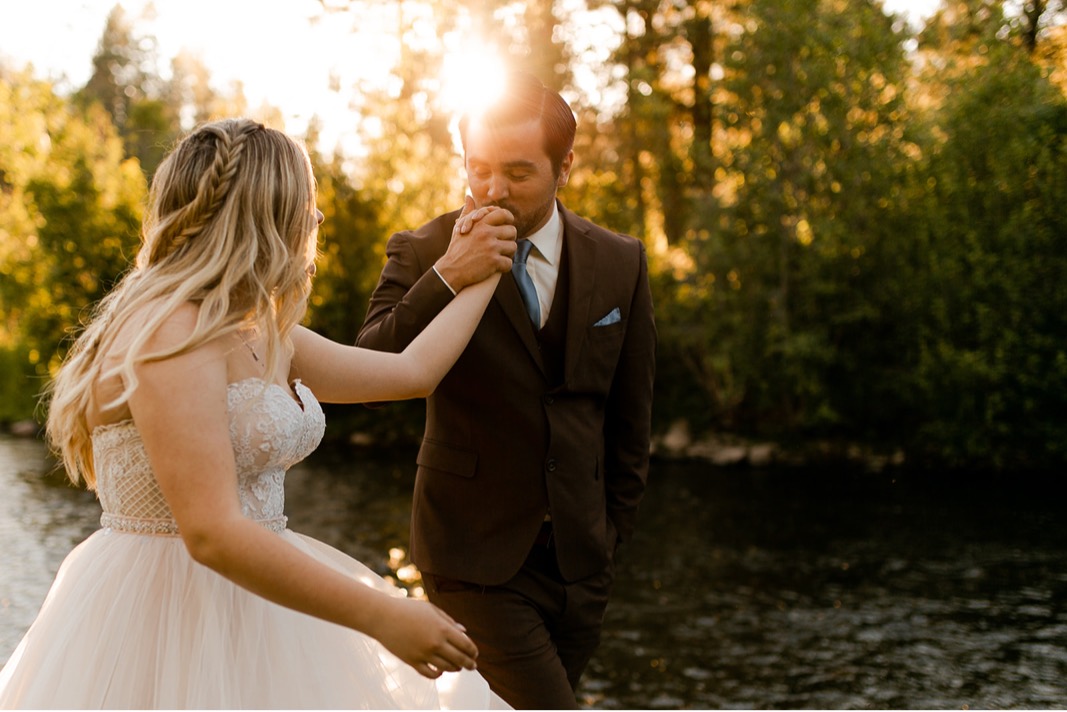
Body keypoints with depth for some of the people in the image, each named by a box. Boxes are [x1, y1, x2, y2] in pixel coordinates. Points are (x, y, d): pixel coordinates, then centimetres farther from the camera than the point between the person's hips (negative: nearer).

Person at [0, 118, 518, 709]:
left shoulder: (260, 334, 11)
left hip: (249, 610, 9)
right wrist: (383, 617, -26)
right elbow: (212, 533, -27)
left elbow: (410, 371, 21)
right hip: (169, 618, -9)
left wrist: (483, 275, 29)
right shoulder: (172, 332, -19)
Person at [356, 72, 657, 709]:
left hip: (580, 557, 4)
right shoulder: (422, 256, -6)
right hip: (478, 557, -3)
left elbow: (630, 417, 11)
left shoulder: (619, 263, 2)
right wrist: (445, 279, -28)